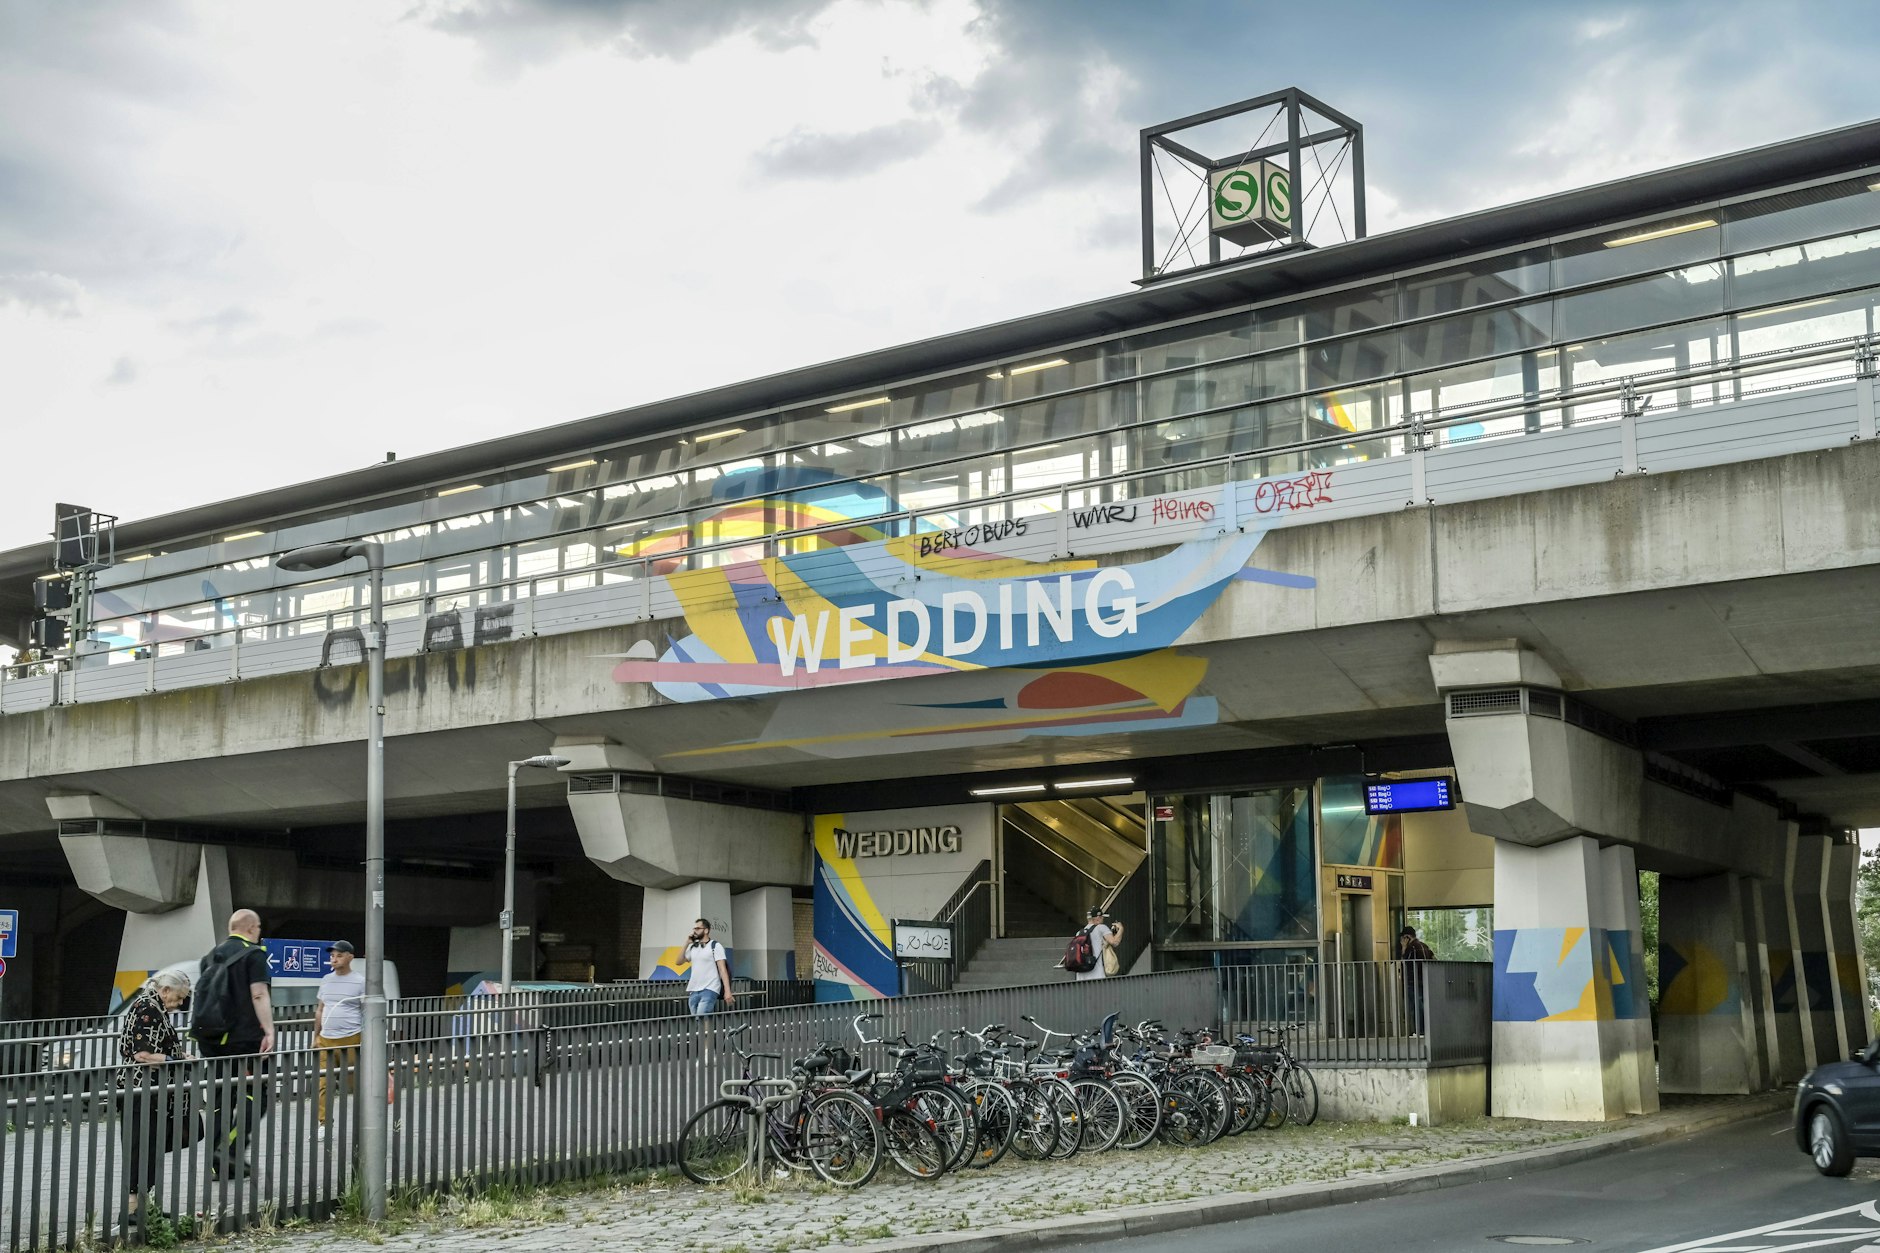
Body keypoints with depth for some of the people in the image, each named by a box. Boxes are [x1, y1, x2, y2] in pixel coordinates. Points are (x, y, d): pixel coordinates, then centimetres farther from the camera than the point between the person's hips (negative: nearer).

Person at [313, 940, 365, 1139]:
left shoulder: (360, 982, -1)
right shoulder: (326, 980, 14)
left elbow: (368, 1012, -2)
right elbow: (319, 1010, 20)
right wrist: (316, 1036, 16)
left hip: (351, 1040, -4)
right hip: (326, 1040, 4)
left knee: (356, 1083, -2)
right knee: (323, 1084, -1)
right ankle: (323, 1124, 7)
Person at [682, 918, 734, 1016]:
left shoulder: (715, 946, -2)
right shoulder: (692, 947, 15)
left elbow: (722, 969, -7)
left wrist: (727, 991, -16)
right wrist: (686, 944, 7)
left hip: (709, 990, -6)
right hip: (693, 991, 6)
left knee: (700, 1019, -20)